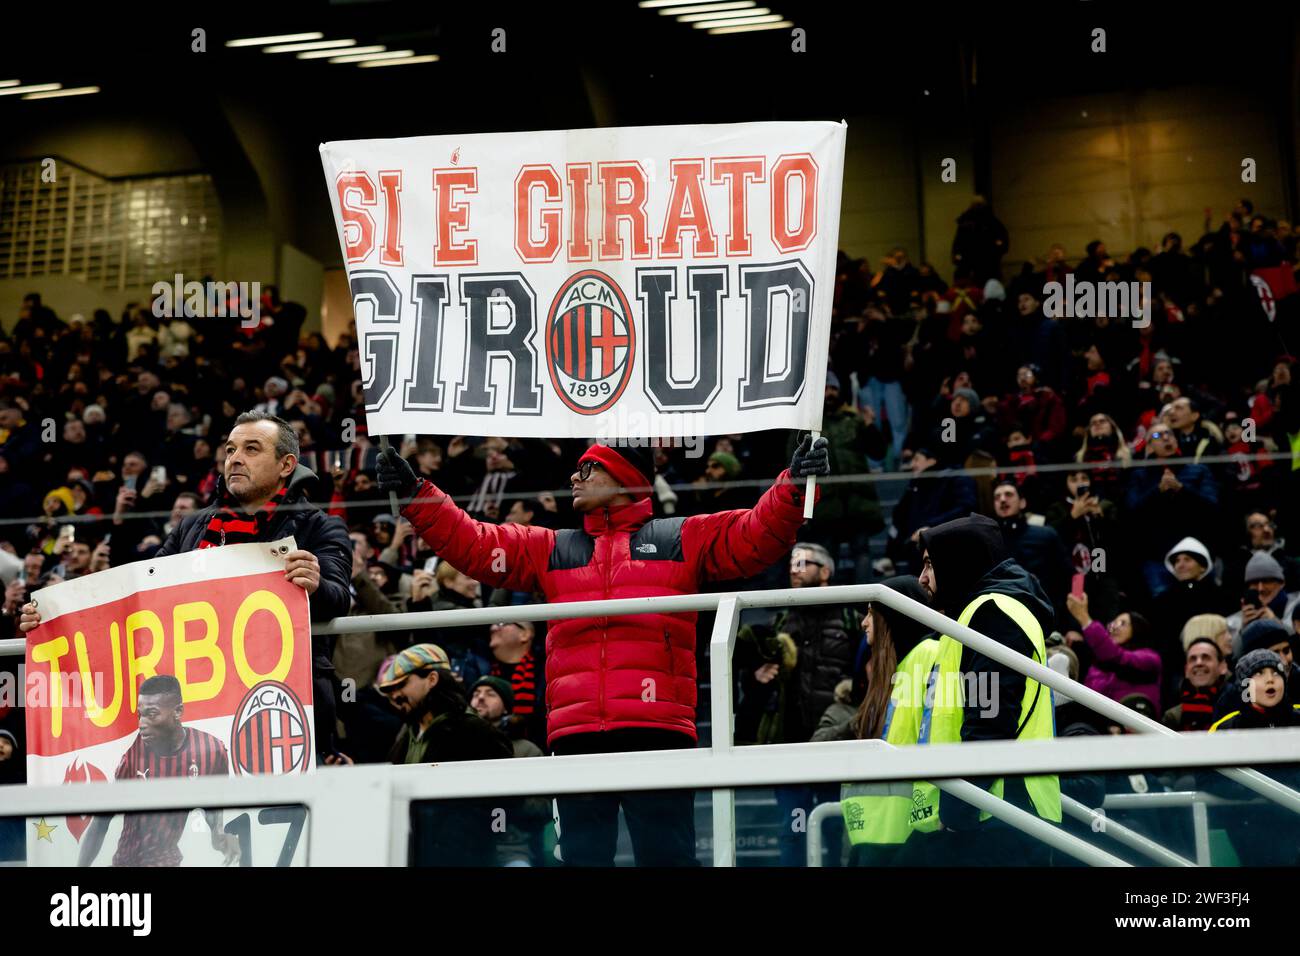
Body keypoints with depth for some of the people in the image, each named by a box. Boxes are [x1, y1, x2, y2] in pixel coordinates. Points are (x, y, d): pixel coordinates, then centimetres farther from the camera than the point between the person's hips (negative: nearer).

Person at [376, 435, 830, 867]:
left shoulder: (682, 540, 14)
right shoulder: (551, 550, 23)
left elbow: (755, 537, 6)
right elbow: (471, 544, 19)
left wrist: (794, 484, -9)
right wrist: (415, 494, 11)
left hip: (656, 732, -4)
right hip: (576, 734, 4)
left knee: (666, 856, -6)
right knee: (582, 856, 4)